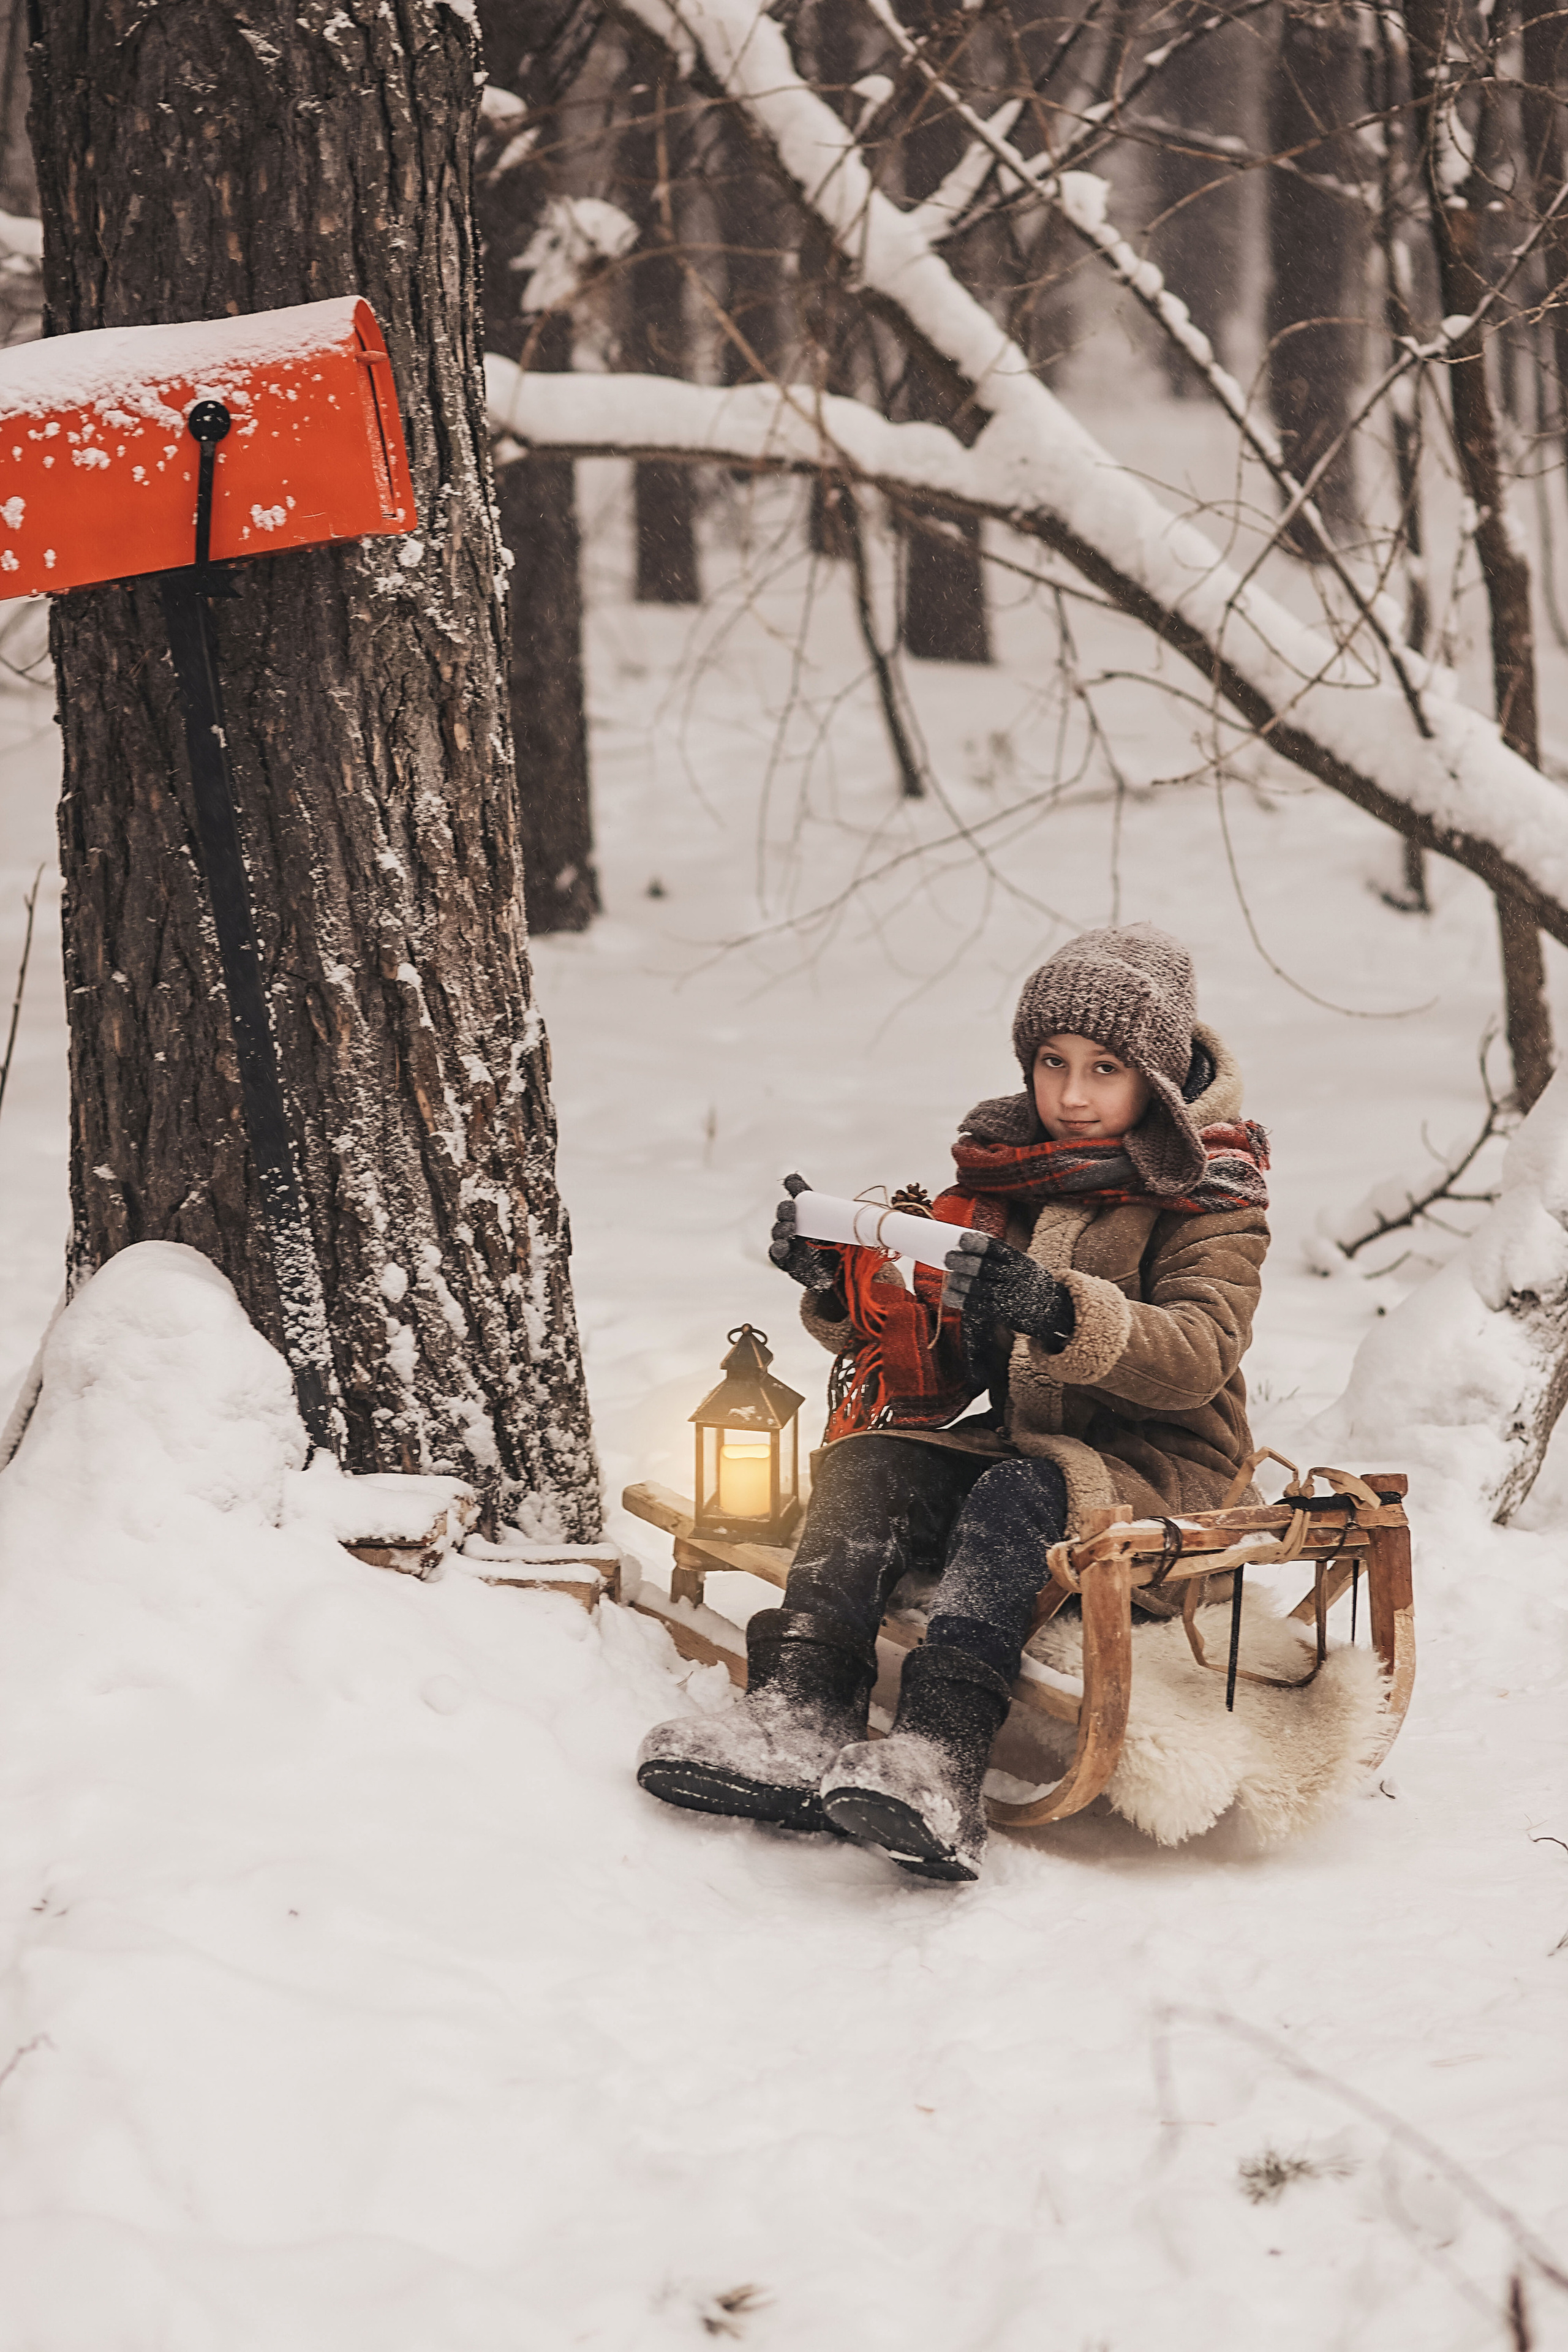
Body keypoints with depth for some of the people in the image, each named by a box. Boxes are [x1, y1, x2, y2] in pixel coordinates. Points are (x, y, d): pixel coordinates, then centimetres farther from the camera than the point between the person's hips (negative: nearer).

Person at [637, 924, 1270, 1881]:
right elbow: (938, 1363, 12)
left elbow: (1198, 1357, -19)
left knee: (1016, 1495, -36)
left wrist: (1060, 1311, -37)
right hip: (1009, 1440, 6)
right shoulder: (1001, 1167, 14)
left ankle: (939, 1769, -55)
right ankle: (799, 1721, -41)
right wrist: (847, 1289, -8)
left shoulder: (1210, 1196, 0)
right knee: (869, 1464, -23)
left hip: (1154, 1469, -5)